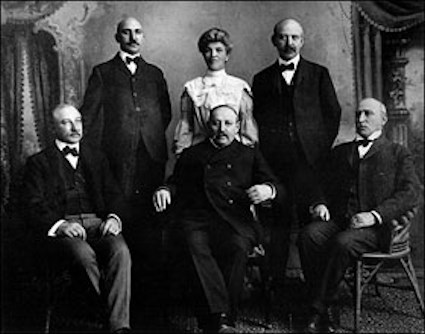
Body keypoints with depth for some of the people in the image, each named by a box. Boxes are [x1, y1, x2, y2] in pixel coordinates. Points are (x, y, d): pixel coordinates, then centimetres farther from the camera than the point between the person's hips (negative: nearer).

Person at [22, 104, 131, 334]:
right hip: (59, 229, -2)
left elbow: (114, 194, 17)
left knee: (121, 250, -30)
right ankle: (107, 310, -19)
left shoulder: (97, 158, 25)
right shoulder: (38, 162, 14)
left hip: (97, 224, 3)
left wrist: (114, 217, -7)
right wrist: (60, 224, -18)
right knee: (84, 254, -36)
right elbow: (34, 206, 2)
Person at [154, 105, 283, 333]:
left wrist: (268, 190, -8)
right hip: (197, 219, 0)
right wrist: (164, 191, -1)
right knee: (196, 246, -34)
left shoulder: (249, 154, 24)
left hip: (236, 221, 0)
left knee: (237, 246, -34)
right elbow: (176, 184, 23)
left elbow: (276, 187, 16)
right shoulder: (191, 155, 26)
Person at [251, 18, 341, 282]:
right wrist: (264, 151, 2)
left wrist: (322, 149, 2)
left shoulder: (319, 74, 12)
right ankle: (276, 280, 9)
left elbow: (333, 114, 9)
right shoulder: (262, 79, 16)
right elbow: (255, 119, 13)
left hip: (309, 160, -1)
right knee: (276, 224, 0)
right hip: (273, 160, 1)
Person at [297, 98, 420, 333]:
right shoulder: (340, 152, 25)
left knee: (343, 243, -35)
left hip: (377, 227, -4)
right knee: (308, 236, -28)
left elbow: (410, 193, 0)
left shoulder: (398, 154, 12)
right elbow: (326, 188, 25)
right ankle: (325, 309, -22)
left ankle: (320, 308, -20)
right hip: (338, 220, 4)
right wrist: (320, 204, -1)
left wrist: (375, 215, -15)